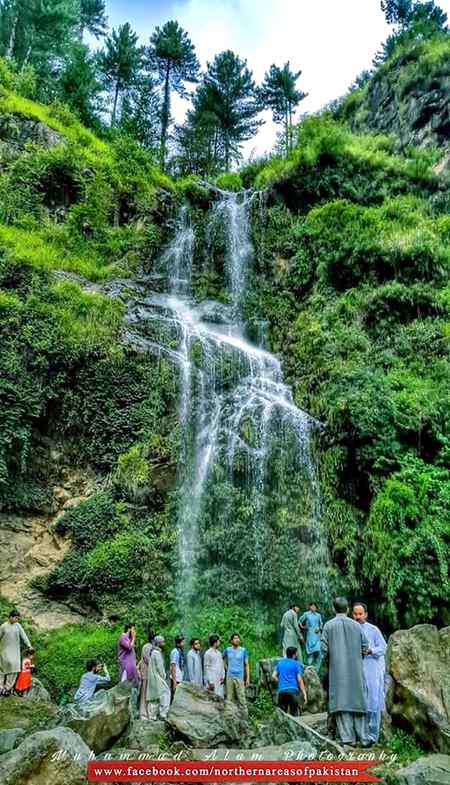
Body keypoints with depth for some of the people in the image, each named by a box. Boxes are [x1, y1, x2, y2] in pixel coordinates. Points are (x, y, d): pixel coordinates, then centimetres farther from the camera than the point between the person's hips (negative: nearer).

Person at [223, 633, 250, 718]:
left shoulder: (243, 650, 1)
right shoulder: (227, 650, 4)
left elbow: (247, 664, 3)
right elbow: (223, 660, 21)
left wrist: (248, 678, -2)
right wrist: (227, 668, 11)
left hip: (239, 677, -2)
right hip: (229, 677, 2)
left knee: (241, 697, -7)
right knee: (230, 698, 7)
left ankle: (244, 716, -2)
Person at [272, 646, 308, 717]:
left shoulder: (280, 662, 17)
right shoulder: (297, 664, 3)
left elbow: (274, 676, 11)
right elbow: (299, 680, -3)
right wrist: (304, 695, -3)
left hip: (281, 690, 4)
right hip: (293, 690, -4)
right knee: (294, 714, 2)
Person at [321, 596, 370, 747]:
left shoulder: (328, 625, -4)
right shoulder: (357, 625, 0)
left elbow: (324, 649, -6)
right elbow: (365, 648, 2)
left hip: (337, 671, -2)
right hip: (356, 670, 2)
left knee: (341, 701, 3)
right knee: (357, 701, 10)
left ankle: (347, 737, 2)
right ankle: (363, 738, 14)